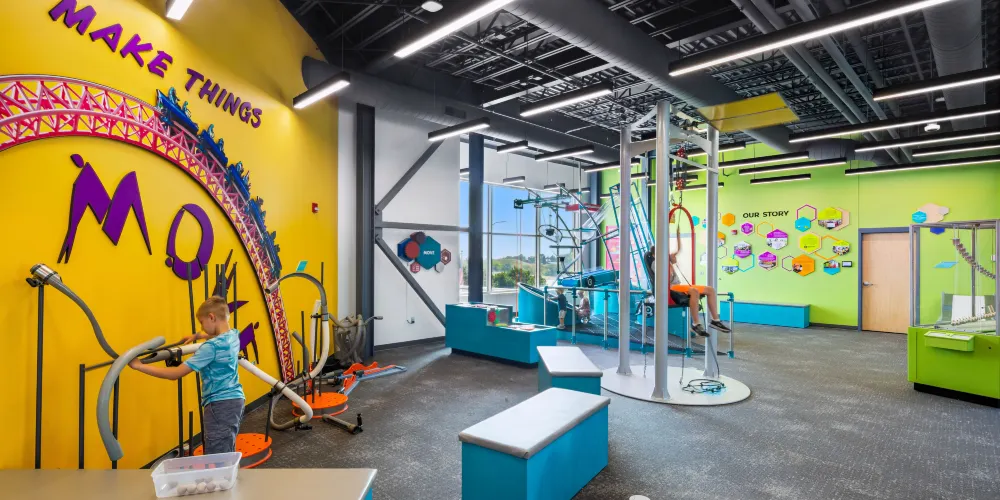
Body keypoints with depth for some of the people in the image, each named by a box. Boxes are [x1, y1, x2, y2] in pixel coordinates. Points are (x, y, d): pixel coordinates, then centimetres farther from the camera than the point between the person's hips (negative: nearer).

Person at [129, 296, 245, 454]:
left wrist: (138, 366, -11)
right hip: (235, 399, 9)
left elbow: (175, 374, -18)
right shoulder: (234, 335, 5)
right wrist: (198, 336, 27)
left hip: (220, 405, -9)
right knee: (227, 455, 17)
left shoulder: (211, 346, -19)